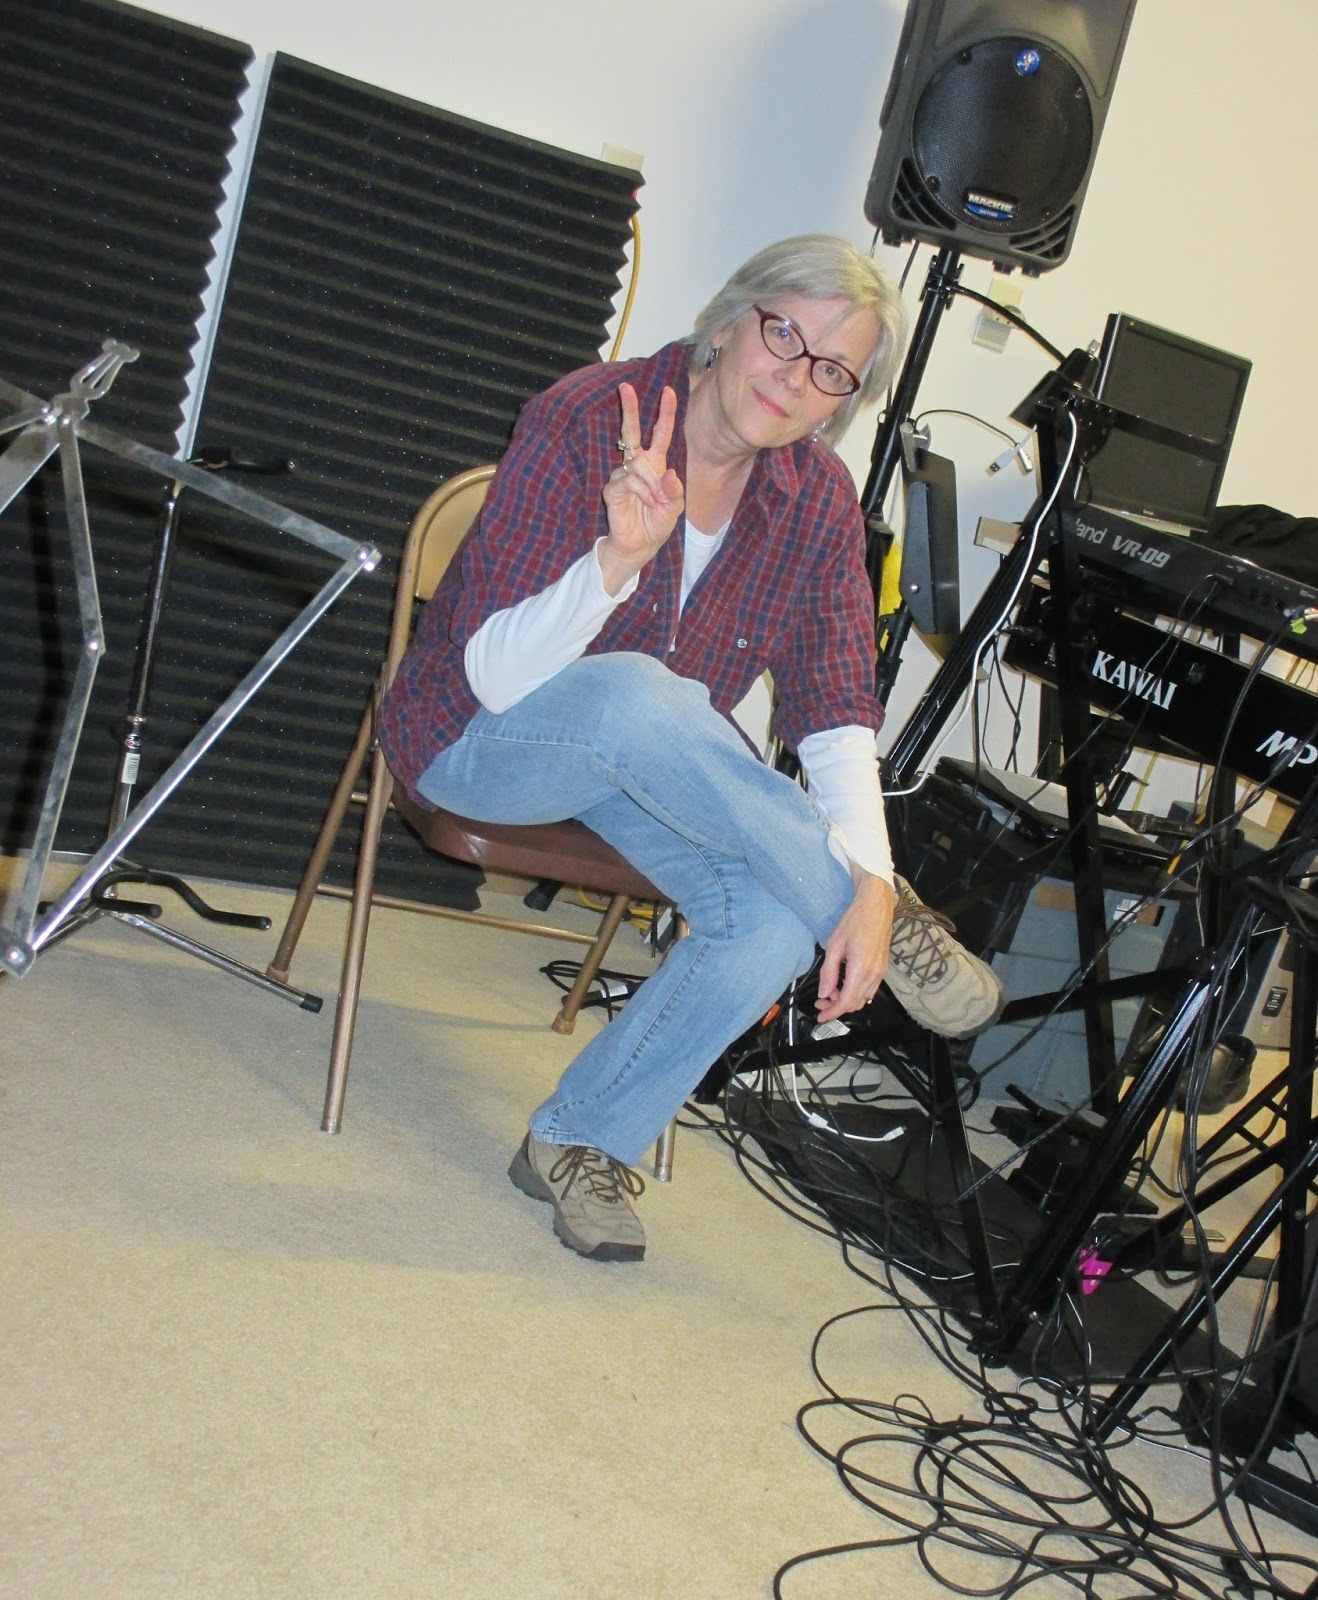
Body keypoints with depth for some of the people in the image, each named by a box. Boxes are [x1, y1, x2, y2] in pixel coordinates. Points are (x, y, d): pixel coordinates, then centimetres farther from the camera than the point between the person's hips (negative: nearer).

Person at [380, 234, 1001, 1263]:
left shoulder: (819, 501, -7)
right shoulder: (588, 420, -21)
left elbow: (835, 712, -10)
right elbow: (494, 673, -26)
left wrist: (870, 879, -25)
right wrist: (617, 559, -43)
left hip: (650, 761, 5)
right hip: (478, 742, -4)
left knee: (779, 916, -24)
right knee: (633, 694, -38)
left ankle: (582, 1140, -2)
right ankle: (889, 934, -21)